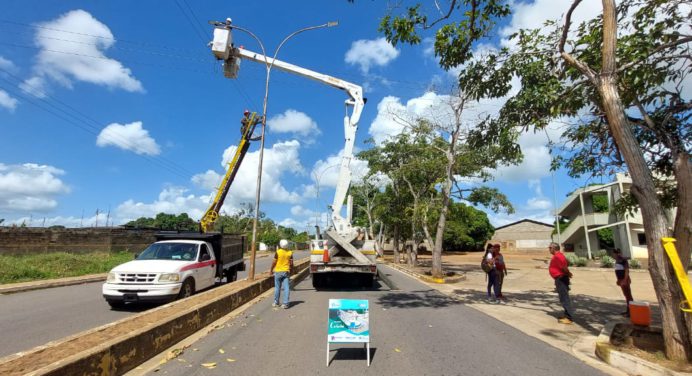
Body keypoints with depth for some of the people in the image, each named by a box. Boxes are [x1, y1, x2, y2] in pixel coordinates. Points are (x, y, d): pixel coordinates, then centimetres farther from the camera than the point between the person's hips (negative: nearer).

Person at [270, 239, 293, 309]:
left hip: (278, 272, -2)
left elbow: (274, 262, -6)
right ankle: (285, 303, 0)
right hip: (286, 272, 2)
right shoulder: (290, 253, 0)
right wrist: (291, 271, 13)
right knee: (286, 288, 2)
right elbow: (291, 264, 1)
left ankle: (276, 303, 21)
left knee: (277, 287, 10)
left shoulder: (278, 252, -9)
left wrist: (271, 270, 7)